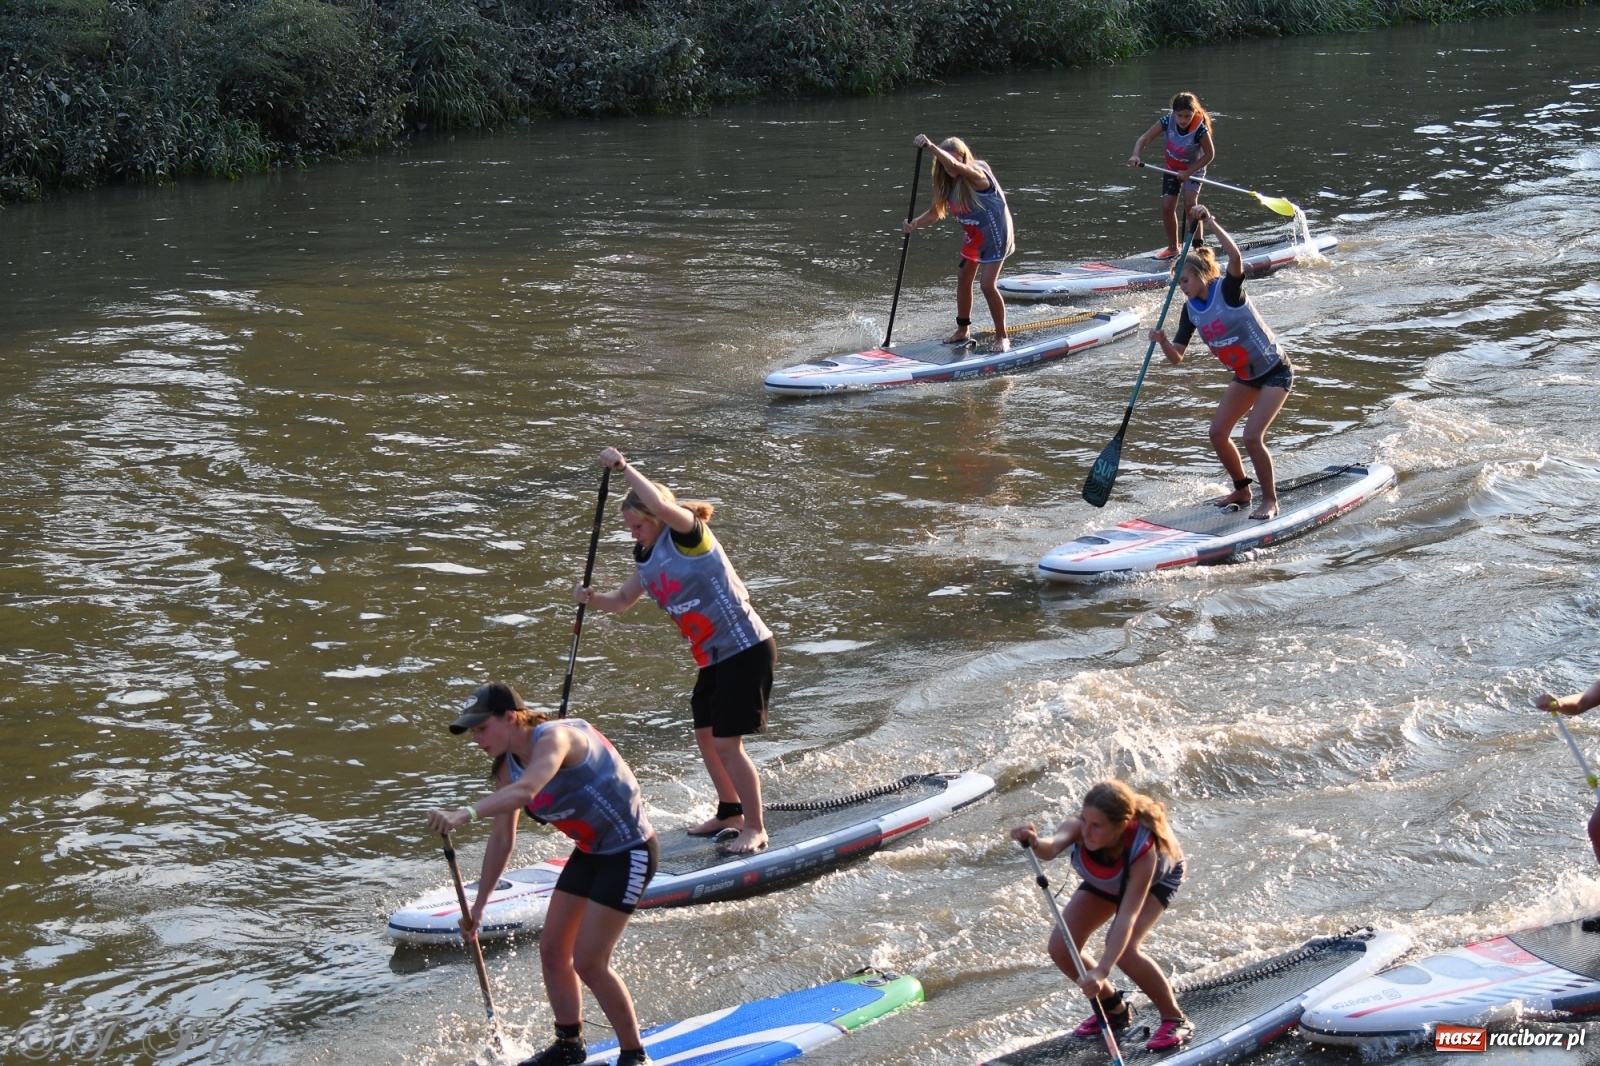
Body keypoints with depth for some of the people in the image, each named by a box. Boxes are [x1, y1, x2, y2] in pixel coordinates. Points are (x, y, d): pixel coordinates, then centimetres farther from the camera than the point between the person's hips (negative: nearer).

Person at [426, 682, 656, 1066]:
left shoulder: (554, 738, -27)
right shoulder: (509, 765, 0)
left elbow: (525, 790, -47)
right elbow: (502, 839, 7)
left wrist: (465, 814, -60)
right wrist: (478, 905, 7)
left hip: (629, 853, -9)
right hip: (589, 853, 9)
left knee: (588, 962, -9)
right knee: (552, 950, 10)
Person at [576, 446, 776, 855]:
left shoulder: (688, 534, -16)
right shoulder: (647, 559, 9)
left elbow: (661, 505, -36)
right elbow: (622, 600, 21)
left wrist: (624, 467, -27)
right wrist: (592, 598, 1)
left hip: (747, 650, -9)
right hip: (714, 657, 9)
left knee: (727, 743, -8)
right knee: (705, 736, 16)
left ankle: (755, 829, 4)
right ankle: (730, 811, 36)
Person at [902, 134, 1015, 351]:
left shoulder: (976, 174, -25)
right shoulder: (948, 184, -2)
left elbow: (955, 166, -46)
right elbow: (935, 213, -3)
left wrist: (931, 146, -57)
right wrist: (915, 224, -22)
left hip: (995, 233, -8)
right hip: (975, 235, 8)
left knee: (987, 284, -12)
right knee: (963, 278, 13)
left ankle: (1002, 337, 1)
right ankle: (963, 330, 30)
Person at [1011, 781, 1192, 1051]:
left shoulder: (1143, 848, -44)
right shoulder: (1080, 826, -37)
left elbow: (1127, 915, -47)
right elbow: (1053, 845, -60)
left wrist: (1102, 971, -58)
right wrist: (1035, 843, -85)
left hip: (1158, 876, -5)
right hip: (1106, 879, 5)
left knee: (1123, 948, -27)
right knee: (1061, 947, -8)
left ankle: (1175, 1019, -5)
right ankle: (1114, 1009, 17)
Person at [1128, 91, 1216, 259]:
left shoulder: (1200, 129, -30)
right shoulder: (1167, 122, -24)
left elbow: (1209, 154, -19)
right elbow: (1144, 139, -23)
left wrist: (1188, 172, -24)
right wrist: (1136, 155, -43)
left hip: (1194, 170, -4)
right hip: (1172, 168, 4)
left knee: (1190, 204, -22)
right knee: (1167, 207, 0)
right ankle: (1172, 247, 17)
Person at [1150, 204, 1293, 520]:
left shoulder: (1228, 290, -21)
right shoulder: (1191, 310, -2)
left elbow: (1236, 257, -43)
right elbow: (1176, 356, -5)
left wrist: (1211, 222, -43)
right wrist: (1162, 340, -26)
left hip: (1275, 372, -8)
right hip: (1245, 376, 8)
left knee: (1252, 437, -16)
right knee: (1218, 433, 4)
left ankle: (1270, 501, 1)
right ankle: (1242, 491, 24)